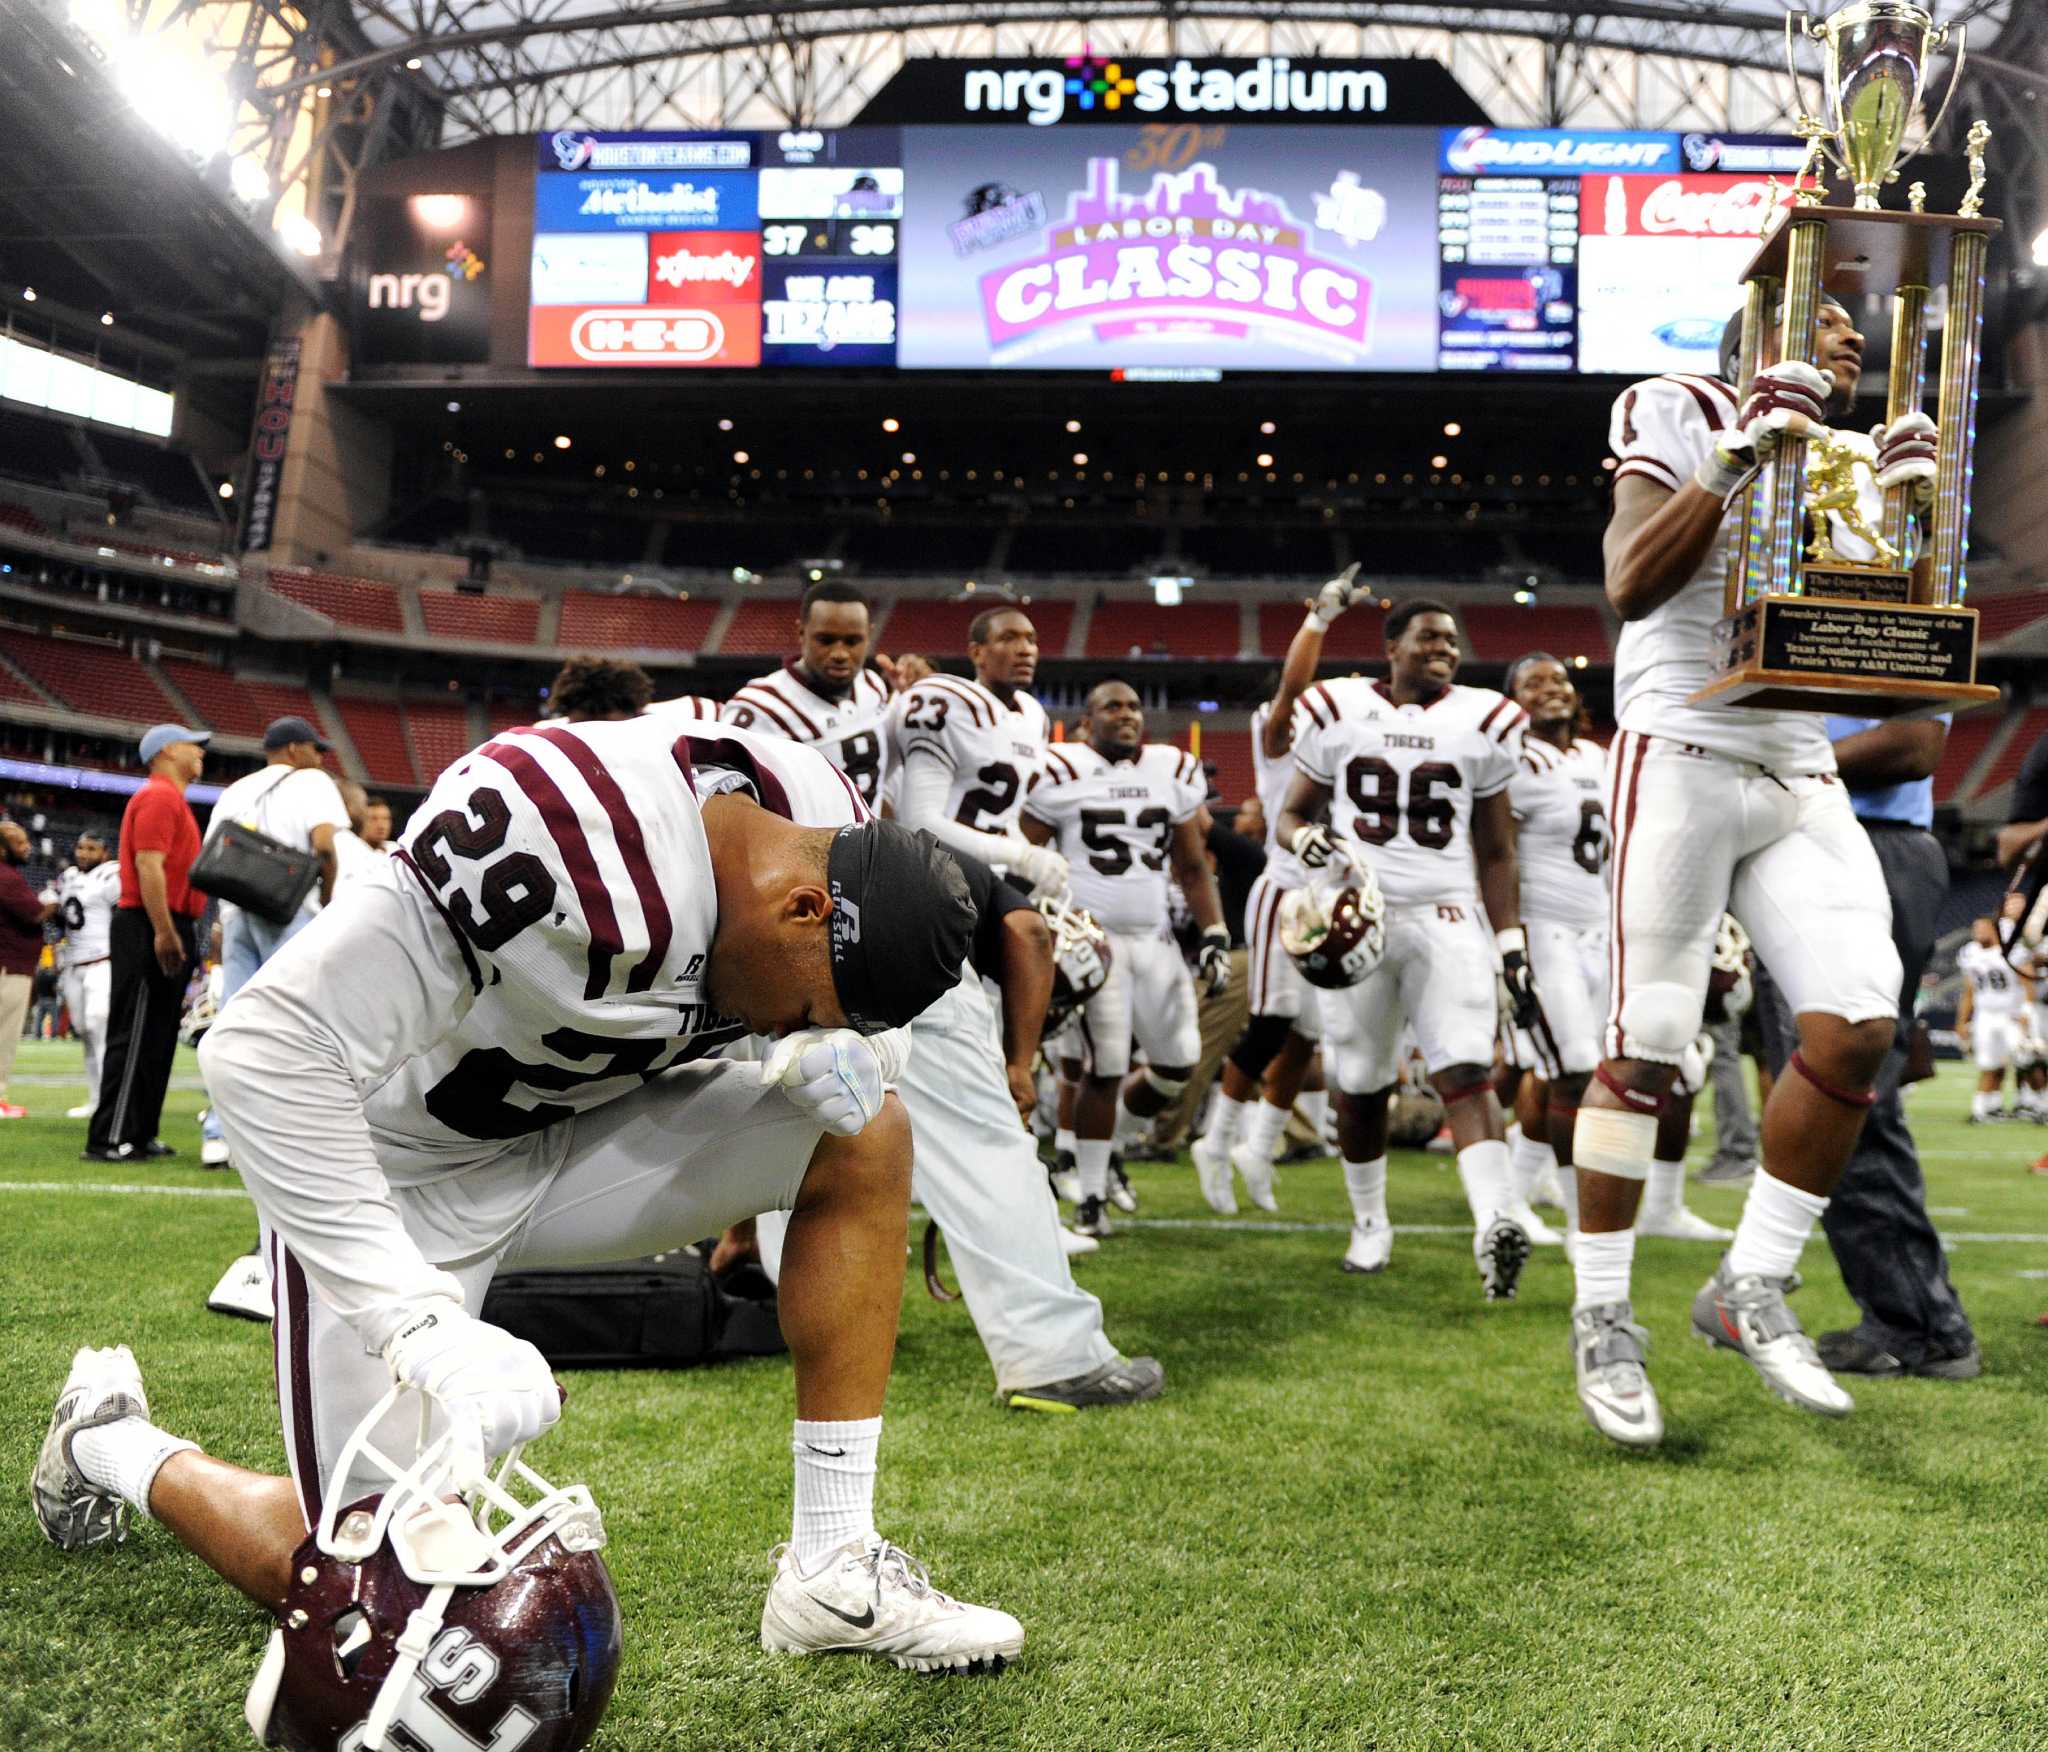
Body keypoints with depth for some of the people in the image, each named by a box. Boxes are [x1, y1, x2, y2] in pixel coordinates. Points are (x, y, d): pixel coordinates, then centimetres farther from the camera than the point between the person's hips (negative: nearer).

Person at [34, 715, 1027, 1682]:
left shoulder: (832, 836, -13)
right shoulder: (556, 833, -37)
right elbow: (265, 1049, -36)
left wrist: (835, 1054, -21)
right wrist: (427, 1327, -42)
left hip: (575, 1136, 6)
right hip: (391, 1174, -6)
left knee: (865, 1136, -11)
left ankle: (835, 1570, -4)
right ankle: (107, 1440, 27)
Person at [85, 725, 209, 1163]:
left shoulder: (171, 799, 22)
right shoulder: (159, 796, -9)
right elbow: (149, 867, -19)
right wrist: (164, 933, -24)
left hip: (168, 932, 10)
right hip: (152, 930, -10)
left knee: (156, 1038, 12)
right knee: (136, 1036, -9)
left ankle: (138, 1135, 17)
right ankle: (109, 1139, -8)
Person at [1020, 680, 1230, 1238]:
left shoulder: (1174, 772, 11)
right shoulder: (1061, 774, -5)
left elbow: (1192, 867, 16)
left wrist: (1215, 936, 7)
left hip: (1154, 939, 5)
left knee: (1178, 1064, 3)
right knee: (1106, 1069, -8)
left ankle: (1108, 1141, 30)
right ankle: (1092, 1199, 8)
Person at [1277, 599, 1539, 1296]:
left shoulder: (1485, 723, 7)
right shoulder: (1337, 713, 4)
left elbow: (1495, 852, 11)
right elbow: (1291, 814, 11)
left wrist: (1512, 947, 4)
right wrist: (1307, 838, -14)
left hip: (1445, 916, 0)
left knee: (1467, 1068, -17)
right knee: (1360, 1083, 7)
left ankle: (1493, 1223, -27)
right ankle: (1370, 1222, 24)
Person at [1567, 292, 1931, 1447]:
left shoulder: (1849, 469, 19)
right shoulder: (1684, 416, 0)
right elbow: (1633, 586, -14)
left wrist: (1909, 513, 7)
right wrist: (1745, 454, -17)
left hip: (1805, 781, 7)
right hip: (1684, 763, -6)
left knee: (1859, 1028, -6)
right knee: (1646, 1050, -5)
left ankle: (1753, 1290, 9)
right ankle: (1603, 1320, 7)